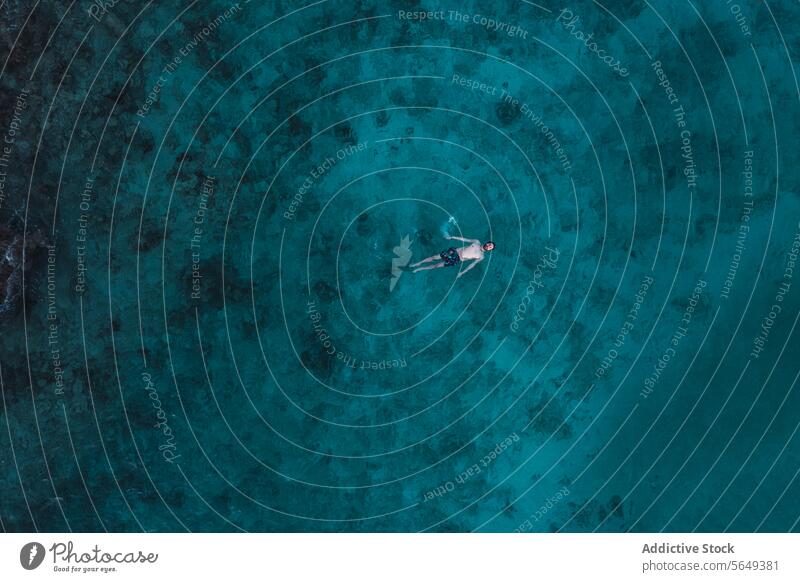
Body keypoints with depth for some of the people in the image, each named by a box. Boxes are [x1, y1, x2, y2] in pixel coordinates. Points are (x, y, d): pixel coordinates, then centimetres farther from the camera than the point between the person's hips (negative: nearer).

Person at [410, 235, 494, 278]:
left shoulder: (481, 256, -6)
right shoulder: (477, 242, 3)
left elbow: (472, 264, -6)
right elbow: (465, 239, 9)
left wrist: (462, 272, -10)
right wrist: (452, 237, 8)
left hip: (457, 260, -3)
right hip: (455, 251, 3)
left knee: (437, 265, -3)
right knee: (434, 257, 2)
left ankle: (420, 269, 11)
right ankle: (418, 263, 19)